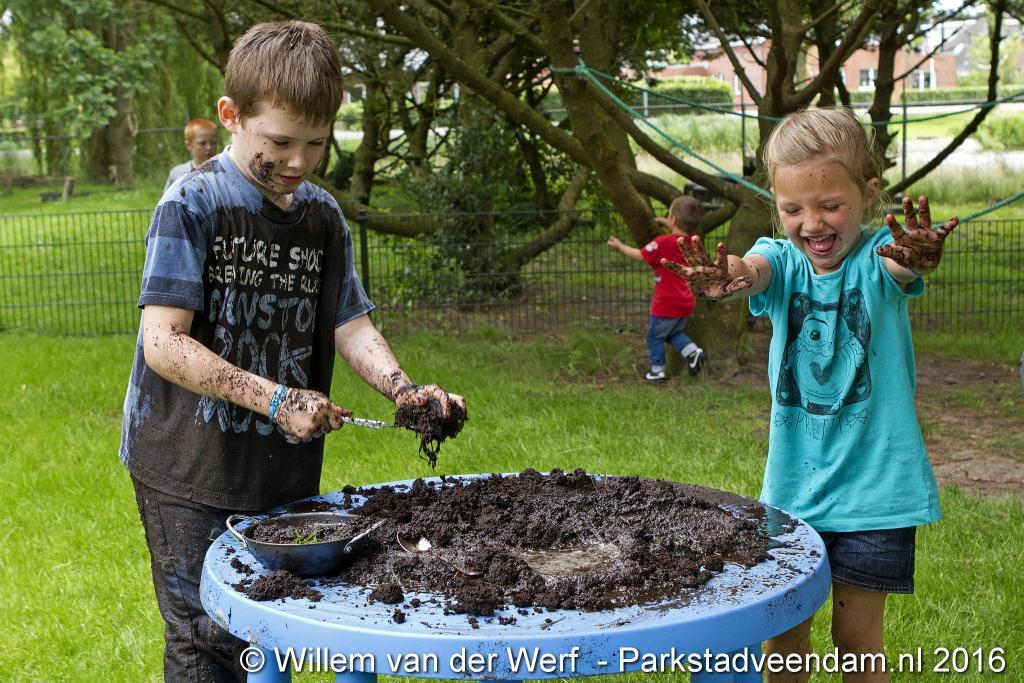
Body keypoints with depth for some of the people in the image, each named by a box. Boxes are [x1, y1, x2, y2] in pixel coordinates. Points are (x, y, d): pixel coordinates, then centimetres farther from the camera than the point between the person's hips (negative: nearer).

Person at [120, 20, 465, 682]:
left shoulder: (325, 216, 6)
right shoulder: (193, 204, -12)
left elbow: (349, 326, 5)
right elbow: (163, 343, -17)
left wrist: (405, 389, -13)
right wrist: (276, 399, -21)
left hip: (287, 471, 5)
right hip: (193, 476, -5)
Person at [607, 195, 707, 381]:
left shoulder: (663, 243, -20)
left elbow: (639, 255, -9)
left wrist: (619, 245, 5)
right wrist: (667, 225, 28)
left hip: (667, 303, -7)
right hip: (686, 303, 7)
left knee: (655, 336, 9)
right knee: (674, 333, 25)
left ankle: (657, 370, 14)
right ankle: (693, 351, 4)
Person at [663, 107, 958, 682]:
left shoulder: (877, 258, -8)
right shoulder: (784, 261, -4)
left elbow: (903, 265, -32)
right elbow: (757, 270, -27)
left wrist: (916, 259, -57)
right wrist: (729, 277, -52)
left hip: (874, 484, -2)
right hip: (792, 484, 3)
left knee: (857, 634, 6)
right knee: (782, 628, 9)